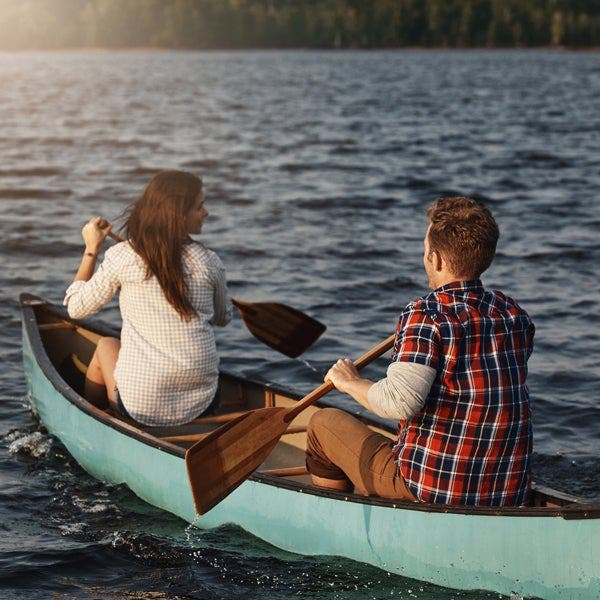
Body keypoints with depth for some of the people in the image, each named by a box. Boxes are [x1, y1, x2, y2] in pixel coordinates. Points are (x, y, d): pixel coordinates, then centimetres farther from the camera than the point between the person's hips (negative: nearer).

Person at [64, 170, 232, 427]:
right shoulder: (209, 262, -4)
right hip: (200, 404, 2)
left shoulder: (122, 257, -9)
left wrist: (91, 249, 13)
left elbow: (76, 307, 6)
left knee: (106, 345, 28)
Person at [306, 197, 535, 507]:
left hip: (431, 492, -7)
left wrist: (351, 383, -11)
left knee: (323, 422, 16)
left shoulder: (427, 315, -19)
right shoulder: (515, 315, 2)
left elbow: (399, 401, -32)